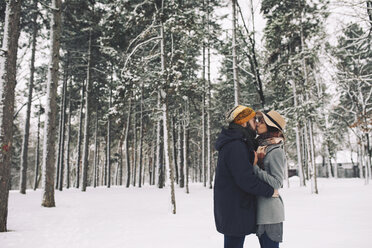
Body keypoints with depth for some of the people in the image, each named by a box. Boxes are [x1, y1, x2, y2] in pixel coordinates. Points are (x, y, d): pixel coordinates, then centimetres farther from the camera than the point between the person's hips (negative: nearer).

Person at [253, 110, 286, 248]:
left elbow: (276, 183, -19)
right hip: (260, 209, 8)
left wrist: (254, 167, -20)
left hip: (270, 212, -8)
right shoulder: (260, 147, 10)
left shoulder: (275, 151, -14)